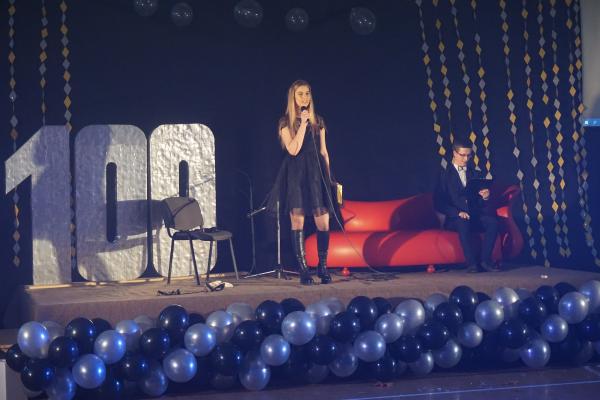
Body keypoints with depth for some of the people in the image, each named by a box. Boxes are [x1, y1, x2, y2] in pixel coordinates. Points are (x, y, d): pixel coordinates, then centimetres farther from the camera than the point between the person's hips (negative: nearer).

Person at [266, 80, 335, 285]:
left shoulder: (318, 121, 13)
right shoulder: (286, 122, 3)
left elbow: (324, 152, 15)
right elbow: (293, 150, -11)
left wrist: (328, 176, 11)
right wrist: (303, 124, -10)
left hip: (316, 173, 3)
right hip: (296, 175, -3)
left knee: (323, 222, -4)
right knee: (298, 221, -4)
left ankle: (323, 266, 10)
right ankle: (303, 269, 1)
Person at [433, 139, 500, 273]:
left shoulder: (476, 174, 20)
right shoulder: (444, 175, 7)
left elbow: (481, 204, 15)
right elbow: (438, 203, -3)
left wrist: (485, 197, -10)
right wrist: (457, 212, -17)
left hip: (476, 216, 4)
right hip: (454, 219, -3)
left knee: (493, 221, -28)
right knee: (463, 224, -38)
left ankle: (486, 260, -25)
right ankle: (471, 263, -36)